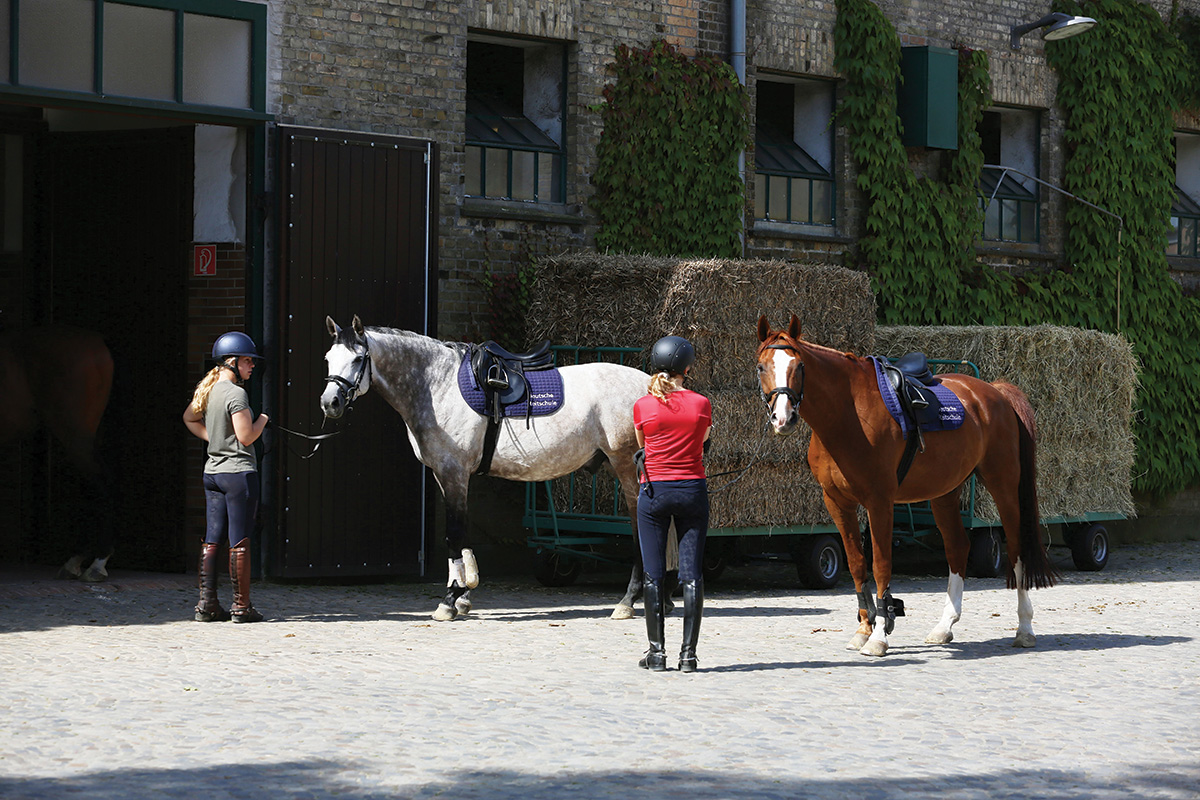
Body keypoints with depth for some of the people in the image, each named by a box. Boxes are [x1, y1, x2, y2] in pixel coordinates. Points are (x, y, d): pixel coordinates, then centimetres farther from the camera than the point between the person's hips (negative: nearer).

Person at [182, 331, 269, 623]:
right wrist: (263, 420, -2)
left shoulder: (207, 390, 9)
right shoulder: (236, 394, -17)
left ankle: (207, 605, 9)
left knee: (211, 539, 9)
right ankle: (241, 606, 2)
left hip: (212, 472, 8)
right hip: (239, 471, -8)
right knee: (240, 541, -2)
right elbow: (246, 437, -19)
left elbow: (189, 417, 27)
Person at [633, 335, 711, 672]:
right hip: (692, 491, 1)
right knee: (692, 573, 2)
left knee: (653, 574, 4)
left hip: (653, 492, -1)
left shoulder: (643, 406, -4)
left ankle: (657, 651, 3)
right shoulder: (701, 404, -3)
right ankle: (688, 652, -2)